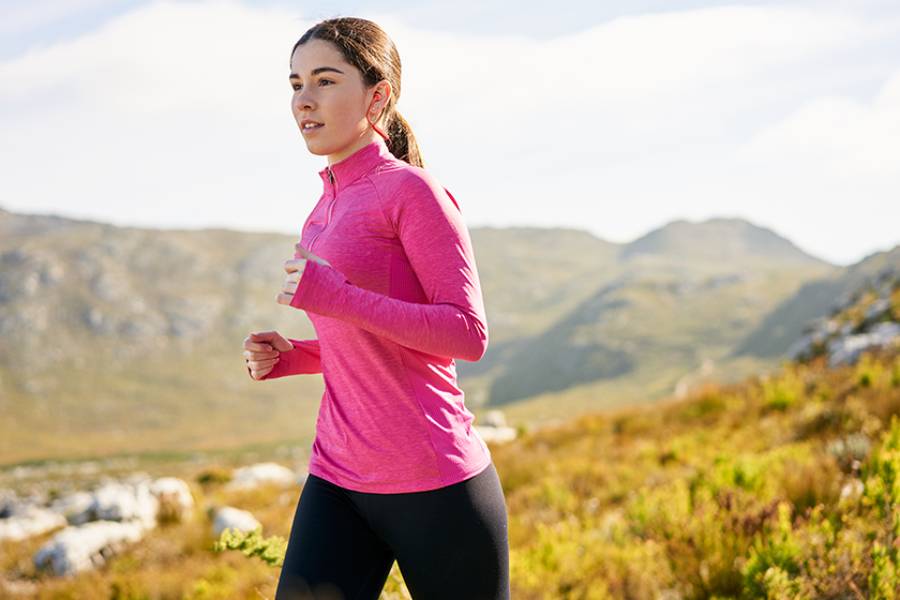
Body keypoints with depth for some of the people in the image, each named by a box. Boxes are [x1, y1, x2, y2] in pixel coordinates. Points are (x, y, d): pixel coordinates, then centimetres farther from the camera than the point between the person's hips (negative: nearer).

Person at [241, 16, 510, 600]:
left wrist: (335, 299, -21)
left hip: (434, 484, -6)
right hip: (339, 481, 6)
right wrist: (292, 356, 4)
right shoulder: (326, 210, 13)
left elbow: (468, 335, -14)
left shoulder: (411, 189, -9)